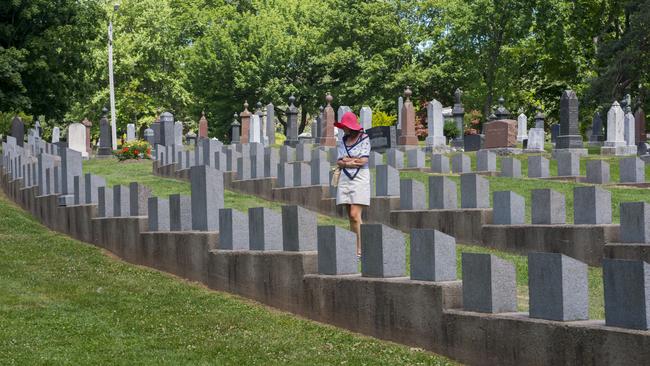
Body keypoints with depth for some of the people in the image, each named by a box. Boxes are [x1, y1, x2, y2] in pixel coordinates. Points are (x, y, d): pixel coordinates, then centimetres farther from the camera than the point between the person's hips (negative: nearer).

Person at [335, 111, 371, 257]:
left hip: (360, 179, -5)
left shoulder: (364, 139, -1)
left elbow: (363, 160, -10)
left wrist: (346, 159, 0)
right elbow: (339, 162, 7)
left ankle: (359, 249, -14)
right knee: (350, 216, 5)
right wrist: (352, 162, -9)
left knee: (355, 215, -15)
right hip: (345, 179, 6)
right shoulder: (342, 141, 14)